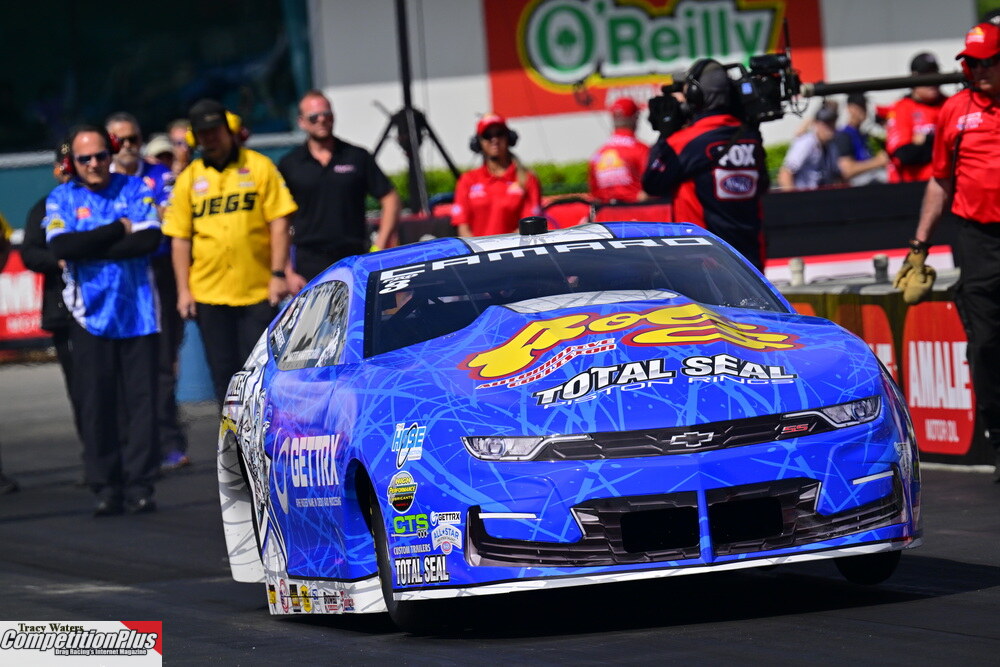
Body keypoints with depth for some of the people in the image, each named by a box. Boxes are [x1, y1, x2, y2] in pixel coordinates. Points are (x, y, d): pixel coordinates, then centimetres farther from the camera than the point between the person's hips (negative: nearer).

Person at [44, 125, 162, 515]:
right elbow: (61, 248, -9)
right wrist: (119, 230, -6)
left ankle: (139, 486, 1)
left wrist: (89, 248, -10)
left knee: (140, 400, -3)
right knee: (95, 403, -3)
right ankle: (105, 487, 2)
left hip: (137, 311, 0)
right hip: (90, 314, 0)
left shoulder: (135, 190, 8)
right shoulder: (60, 200, 8)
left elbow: (150, 239, -7)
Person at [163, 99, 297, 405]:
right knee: (223, 373, 6)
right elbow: (179, 239, 7)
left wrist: (278, 274, -8)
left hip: (259, 291, -2)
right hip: (209, 294, 2)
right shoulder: (189, 179, 8)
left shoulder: (259, 167, 2)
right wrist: (183, 290, 1)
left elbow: (278, 224, -1)